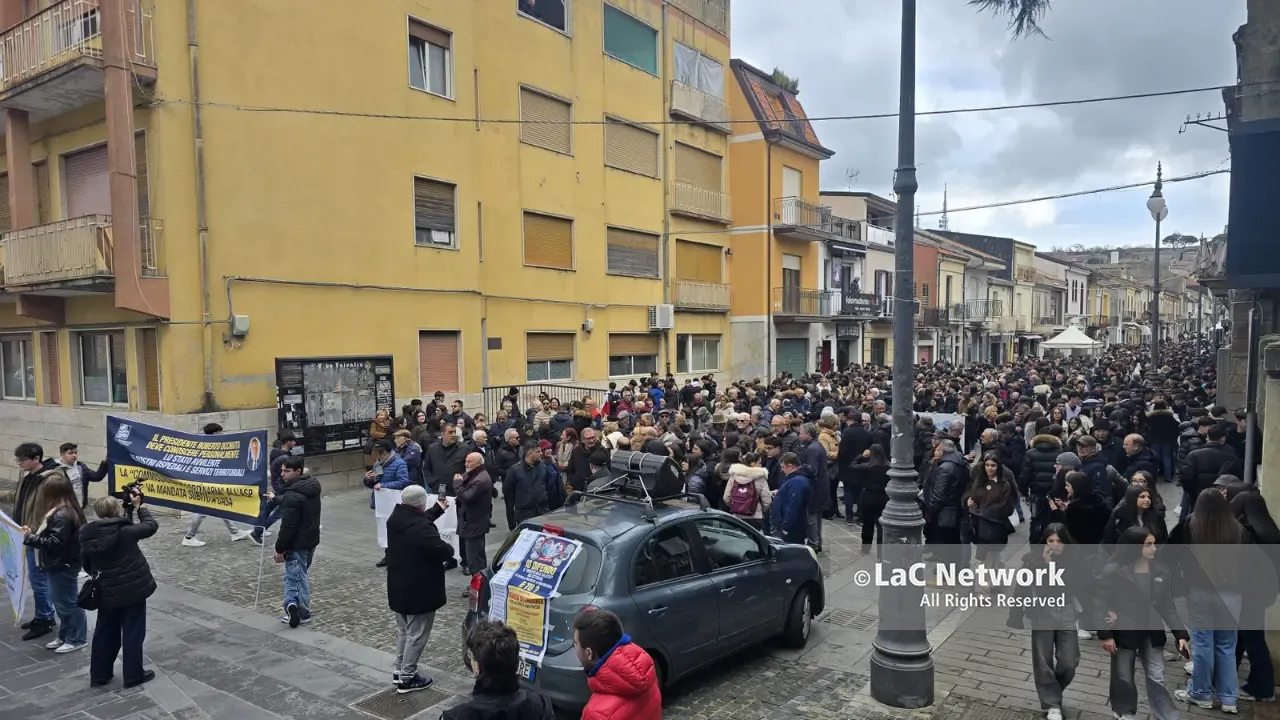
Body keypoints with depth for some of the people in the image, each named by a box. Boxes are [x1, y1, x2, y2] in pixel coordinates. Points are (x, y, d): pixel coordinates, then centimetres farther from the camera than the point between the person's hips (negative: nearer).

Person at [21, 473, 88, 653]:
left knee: (67, 603, 3)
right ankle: (66, 636, 32)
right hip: (59, 564, 10)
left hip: (63, 566, -10)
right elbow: (50, 536, 14)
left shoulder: (62, 515, -26)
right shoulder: (64, 510, 7)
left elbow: (55, 542, -29)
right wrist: (34, 534, 3)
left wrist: (30, 538, -25)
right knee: (61, 602, 20)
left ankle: (77, 639, 16)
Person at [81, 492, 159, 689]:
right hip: (133, 589, -5)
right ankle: (133, 676, 15)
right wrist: (139, 506, 6)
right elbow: (151, 526, -5)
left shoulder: (87, 536, -4)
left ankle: (99, 675, 29)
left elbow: (87, 565, 6)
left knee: (105, 632, 19)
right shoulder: (125, 532, -20)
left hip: (107, 592, 5)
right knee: (133, 632, 6)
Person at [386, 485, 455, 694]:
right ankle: (407, 678, 12)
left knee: (403, 630, 23)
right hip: (419, 590, -9)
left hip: (398, 587, 9)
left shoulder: (396, 518, 0)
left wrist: (438, 509, 24)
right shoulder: (422, 528, -29)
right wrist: (449, 549, -7)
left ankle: (399, 670, 33)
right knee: (416, 634, 4)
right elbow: (443, 551, -29)